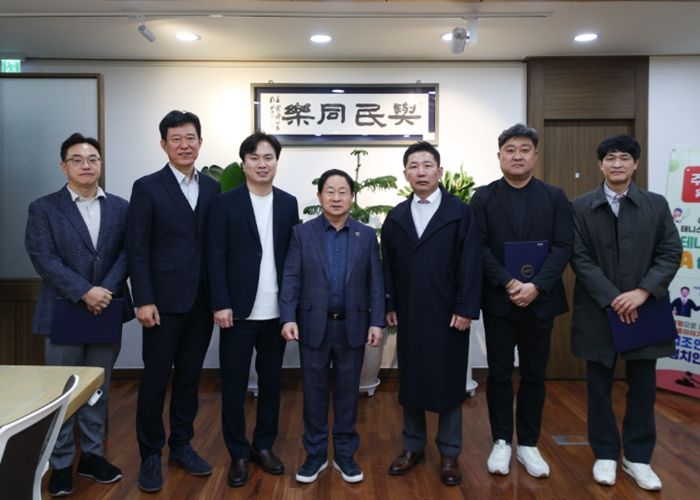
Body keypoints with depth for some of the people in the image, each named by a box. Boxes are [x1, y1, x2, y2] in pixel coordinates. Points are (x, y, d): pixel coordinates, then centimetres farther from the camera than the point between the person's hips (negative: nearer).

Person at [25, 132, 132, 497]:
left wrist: (106, 291, -15)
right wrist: (84, 293, -19)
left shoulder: (120, 208, 7)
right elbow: (44, 258, -10)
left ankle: (92, 455, 26)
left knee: (98, 390, 12)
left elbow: (127, 253, 0)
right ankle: (60, 464, 20)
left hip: (106, 312, 3)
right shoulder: (43, 208, -1)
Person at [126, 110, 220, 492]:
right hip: (164, 300, -4)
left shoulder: (212, 188, 8)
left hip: (201, 301, 4)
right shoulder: (147, 187, -3)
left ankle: (181, 444, 28)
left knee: (189, 376, 13)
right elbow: (137, 249, -7)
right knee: (155, 378, 5)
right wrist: (144, 300, -12)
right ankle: (150, 454, 21)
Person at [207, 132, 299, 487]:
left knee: (271, 381, 13)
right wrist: (220, 304, -11)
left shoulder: (288, 203, 7)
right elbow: (216, 257, -5)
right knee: (234, 384, 6)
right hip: (238, 311, -3)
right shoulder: (225, 203, -1)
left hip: (276, 311, 3)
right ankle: (238, 453, 22)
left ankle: (264, 446, 29)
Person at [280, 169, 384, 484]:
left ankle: (344, 453, 25)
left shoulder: (367, 235, 4)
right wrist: (288, 318, -14)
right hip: (313, 325, 0)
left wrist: (377, 322, -5)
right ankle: (315, 453, 24)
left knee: (347, 392, 10)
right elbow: (291, 279, -4)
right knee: (314, 392, 9)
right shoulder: (302, 233, 1)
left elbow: (375, 283, 2)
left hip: (352, 326, 1)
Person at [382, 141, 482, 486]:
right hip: (408, 314, 3)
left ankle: (449, 452, 22)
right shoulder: (396, 216, 9)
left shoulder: (460, 212, -2)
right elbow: (388, 266, 8)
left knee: (449, 381, 7)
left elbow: (470, 264, -7)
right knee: (410, 380, 11)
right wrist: (389, 306, 3)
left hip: (449, 314, -3)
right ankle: (413, 446, 27)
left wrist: (465, 309, -12)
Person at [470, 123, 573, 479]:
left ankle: (528, 443, 24)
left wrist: (536, 286, -16)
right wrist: (508, 283, -17)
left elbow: (564, 247, -4)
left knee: (534, 374, 10)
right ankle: (502, 441, 22)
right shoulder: (483, 197, 1)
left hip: (540, 300, 1)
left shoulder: (555, 197, 5)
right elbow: (479, 248, -7)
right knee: (499, 373, 8)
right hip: (499, 300, -1)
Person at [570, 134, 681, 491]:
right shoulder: (581, 207, 1)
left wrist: (643, 292, -15)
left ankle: (637, 457, 24)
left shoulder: (656, 205, 5)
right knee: (599, 386, 8)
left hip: (644, 309, 1)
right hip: (598, 310, -1)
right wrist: (612, 298, -15)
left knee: (643, 386, 9)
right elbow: (580, 258, -6)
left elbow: (671, 253, -1)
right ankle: (605, 454, 23)